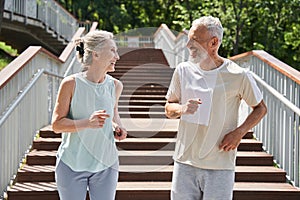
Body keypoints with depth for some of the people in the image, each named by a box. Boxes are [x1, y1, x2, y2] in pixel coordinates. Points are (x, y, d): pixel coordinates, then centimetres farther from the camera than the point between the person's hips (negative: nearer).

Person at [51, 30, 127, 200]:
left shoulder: (115, 86, -1)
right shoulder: (71, 84, -13)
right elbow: (57, 124, -12)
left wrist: (117, 126, -1)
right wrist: (87, 123, -28)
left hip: (105, 165, 3)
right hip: (72, 165, -3)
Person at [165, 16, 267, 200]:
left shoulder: (238, 76, -7)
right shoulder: (183, 71, 3)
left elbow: (260, 109, 6)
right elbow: (169, 108, 13)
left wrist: (239, 132, -10)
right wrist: (181, 109, -10)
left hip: (220, 166, -3)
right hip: (185, 162, 3)